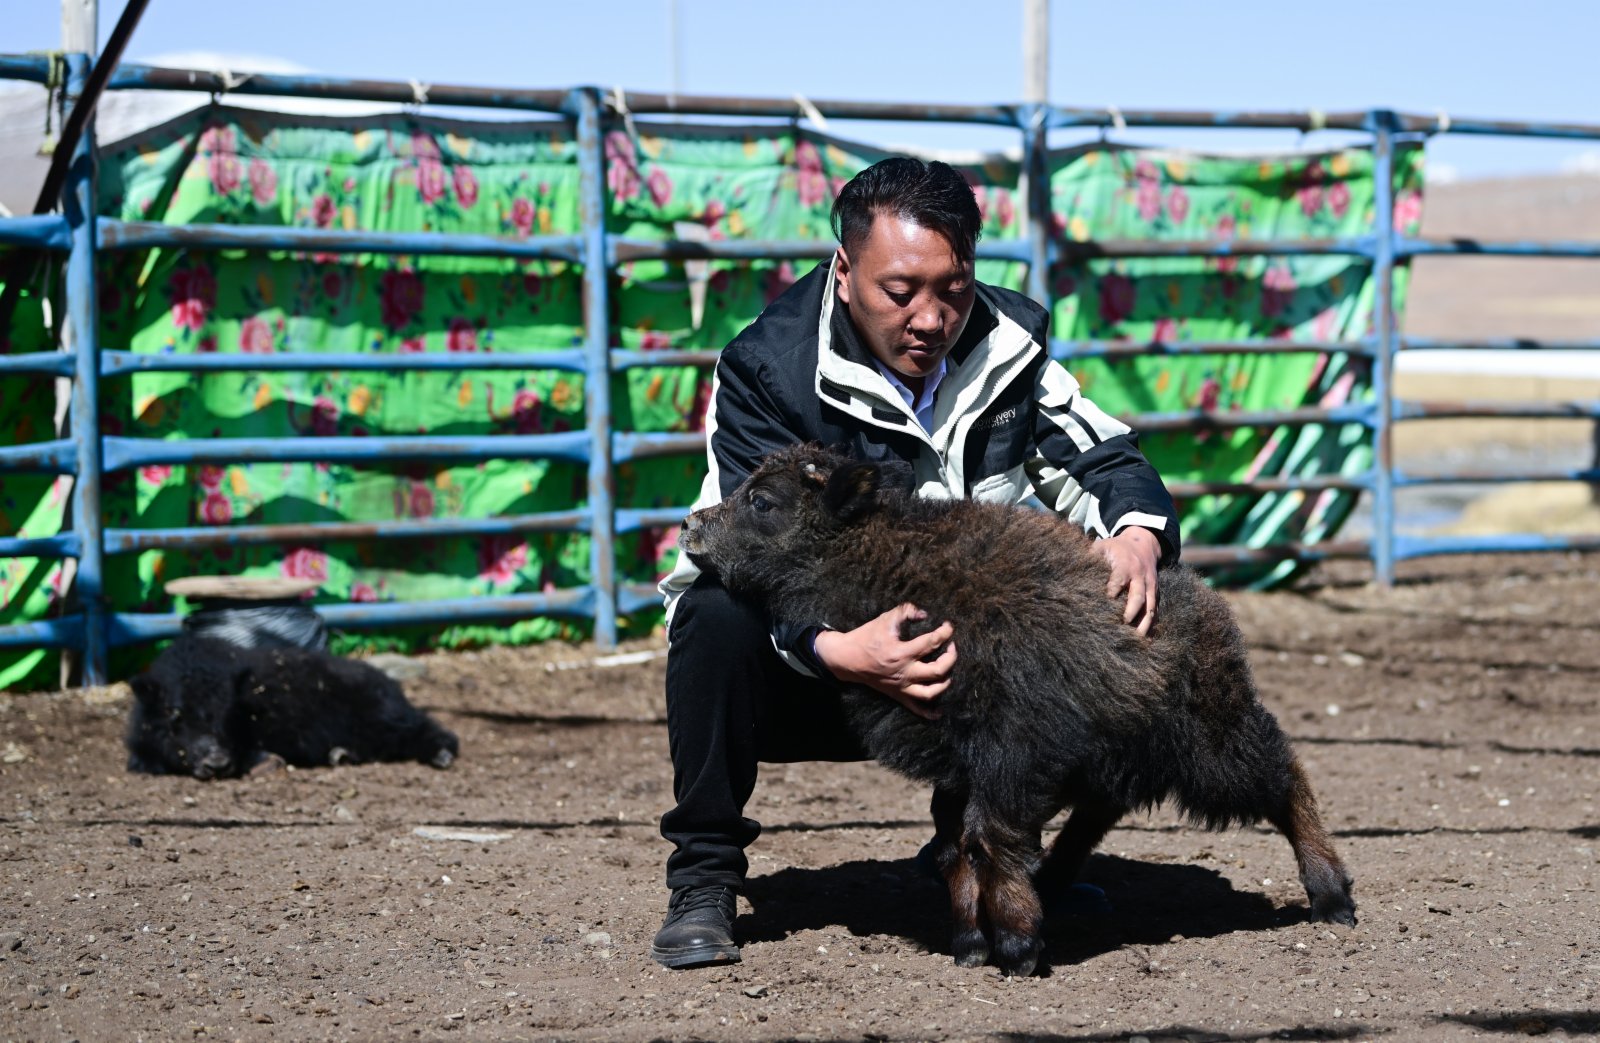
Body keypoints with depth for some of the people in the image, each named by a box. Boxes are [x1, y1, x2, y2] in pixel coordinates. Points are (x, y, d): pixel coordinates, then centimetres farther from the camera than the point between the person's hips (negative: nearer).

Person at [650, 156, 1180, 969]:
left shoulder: (1004, 346, -3)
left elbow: (1098, 458, -2)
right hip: (806, 678, -4)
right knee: (720, 612, -35)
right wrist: (839, 652, -47)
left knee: (1104, 598, -16)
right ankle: (703, 879, -18)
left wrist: (1136, 534, -28)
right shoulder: (767, 369, -18)